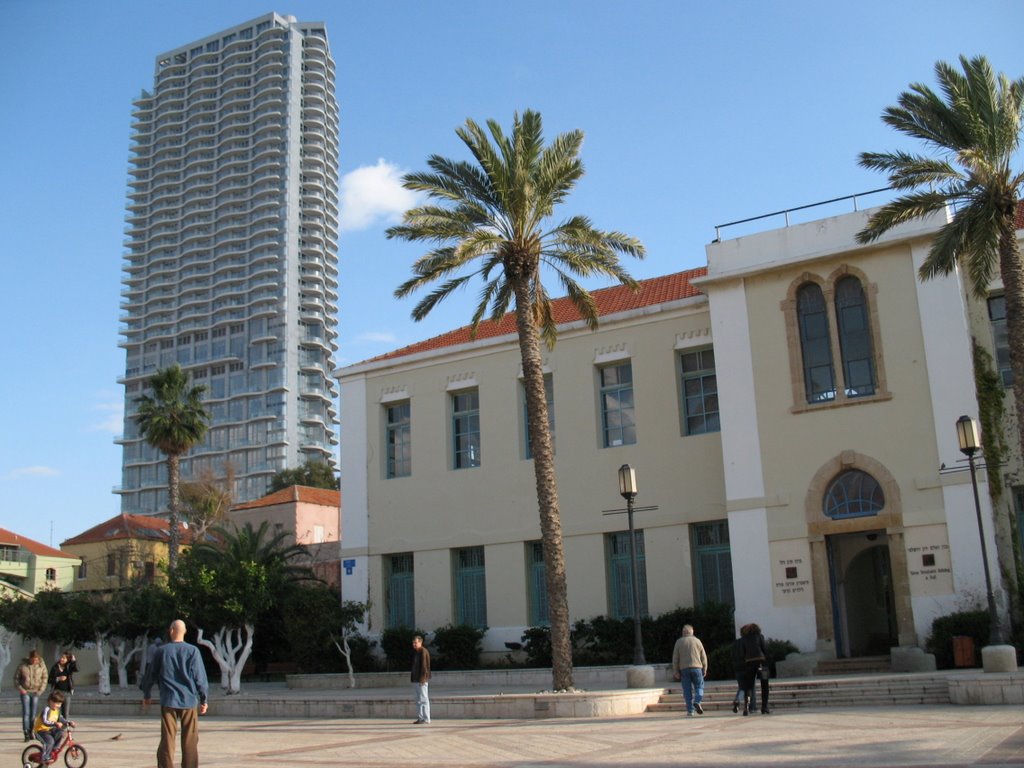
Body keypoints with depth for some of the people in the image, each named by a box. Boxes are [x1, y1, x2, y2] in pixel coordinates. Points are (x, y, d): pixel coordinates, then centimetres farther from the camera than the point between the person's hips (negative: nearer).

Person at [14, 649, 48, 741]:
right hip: (25, 692, -2)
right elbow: (16, 677, 4)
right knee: (26, 713, -9)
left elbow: (44, 678, 6)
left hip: (36, 692, 2)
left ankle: (30, 732, 17)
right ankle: (26, 733, -9)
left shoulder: (41, 665, -2)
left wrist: (41, 690, -2)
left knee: (33, 714, 5)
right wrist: (20, 688, -6)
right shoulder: (22, 665, -7)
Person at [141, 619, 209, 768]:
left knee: (167, 740, 5)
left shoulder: (161, 652, 1)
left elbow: (151, 675, 10)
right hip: (189, 701, -1)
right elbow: (200, 677, -4)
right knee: (190, 742, 6)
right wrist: (203, 700, 5)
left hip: (168, 701, 1)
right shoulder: (192, 651, -4)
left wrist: (146, 694, 26)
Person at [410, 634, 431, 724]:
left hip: (422, 680, -10)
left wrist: (422, 679, -20)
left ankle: (426, 719, -4)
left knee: (423, 699, -7)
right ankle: (420, 718, 17)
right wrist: (412, 677, 16)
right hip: (416, 680, 10)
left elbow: (425, 666, -16)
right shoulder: (415, 652, 17)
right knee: (419, 700, 12)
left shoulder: (424, 651, -11)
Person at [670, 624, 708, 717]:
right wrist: (704, 670, 11)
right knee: (699, 687, 9)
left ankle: (690, 711, 0)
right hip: (697, 668, 0)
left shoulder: (679, 642, 6)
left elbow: (675, 658, 2)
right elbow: (703, 657, 6)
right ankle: (697, 702, -16)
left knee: (688, 690, 3)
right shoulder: (697, 641, 7)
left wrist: (676, 672, 6)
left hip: (684, 669, 0)